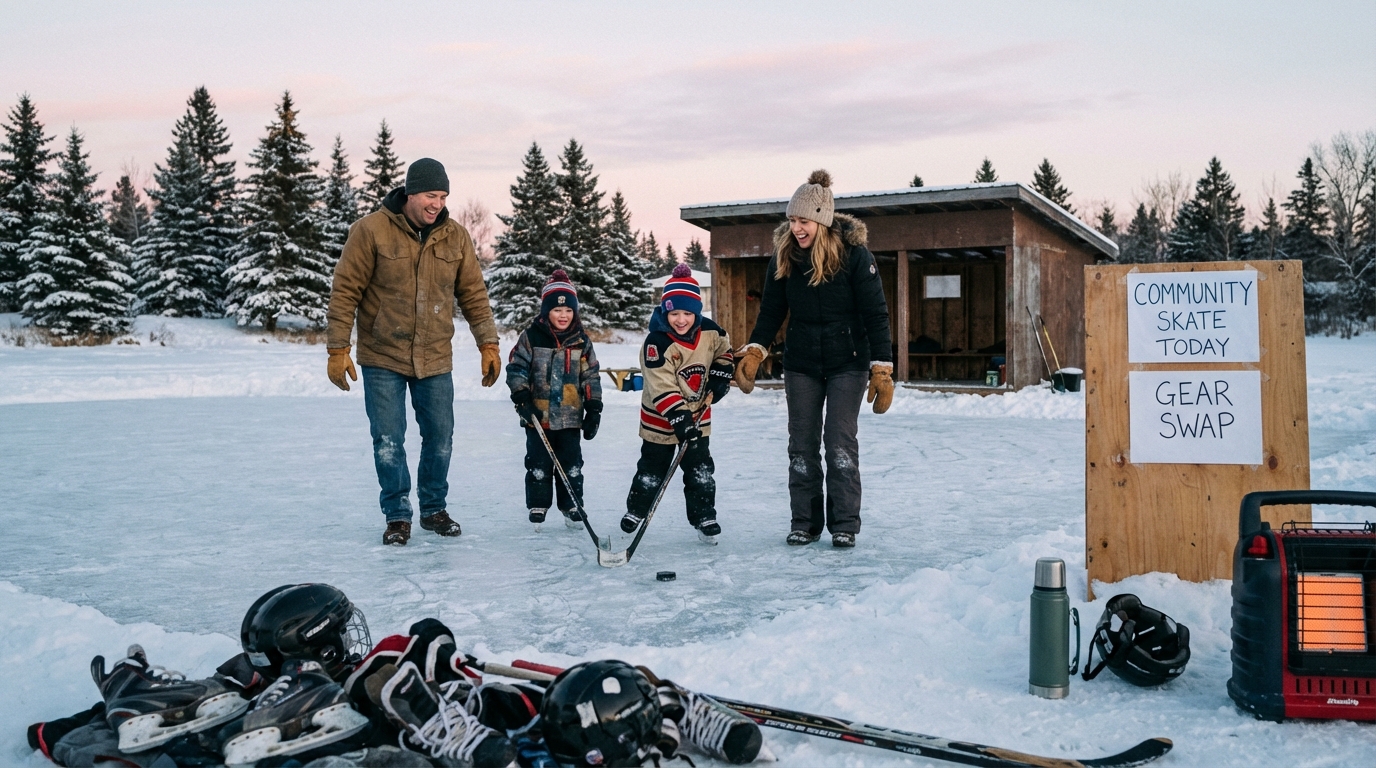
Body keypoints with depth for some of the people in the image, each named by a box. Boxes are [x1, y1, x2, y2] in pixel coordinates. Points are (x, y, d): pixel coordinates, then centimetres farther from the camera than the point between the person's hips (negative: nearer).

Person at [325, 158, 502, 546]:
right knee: (388, 442, 2)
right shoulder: (371, 230, -11)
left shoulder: (456, 237, -1)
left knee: (440, 439, 10)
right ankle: (397, 516, 19)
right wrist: (338, 348, -10)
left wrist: (488, 343, 0)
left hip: (435, 359, 3)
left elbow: (473, 294, 6)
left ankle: (434, 509, 29)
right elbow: (345, 291, -9)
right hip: (382, 357, -3)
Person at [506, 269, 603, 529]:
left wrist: (594, 409, 2)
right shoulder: (531, 337, -4)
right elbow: (516, 368, -3)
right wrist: (522, 398, -13)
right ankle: (537, 508, 17)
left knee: (572, 465, 8)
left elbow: (591, 378, 6)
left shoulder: (582, 342, 3)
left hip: (570, 417, 2)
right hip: (538, 416, -2)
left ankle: (572, 508, 20)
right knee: (538, 465, 6)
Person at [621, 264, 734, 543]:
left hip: (698, 416, 3)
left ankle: (704, 517, 14)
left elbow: (724, 351, 14)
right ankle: (636, 510, 31)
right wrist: (679, 418, -35)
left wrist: (720, 374, -3)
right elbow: (662, 389, -29)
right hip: (660, 418, -3)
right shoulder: (656, 343, -25)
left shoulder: (710, 332, -10)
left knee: (700, 470, 4)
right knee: (652, 469, 11)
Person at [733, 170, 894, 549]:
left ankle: (844, 524, 4)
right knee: (801, 443, 5)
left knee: (840, 441, -7)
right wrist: (754, 353, -10)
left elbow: (875, 314, -13)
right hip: (801, 364, 4)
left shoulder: (854, 254, -15)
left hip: (847, 363, -4)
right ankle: (804, 522, 16)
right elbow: (771, 311, 3)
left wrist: (882, 370, -16)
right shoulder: (783, 256, -4)